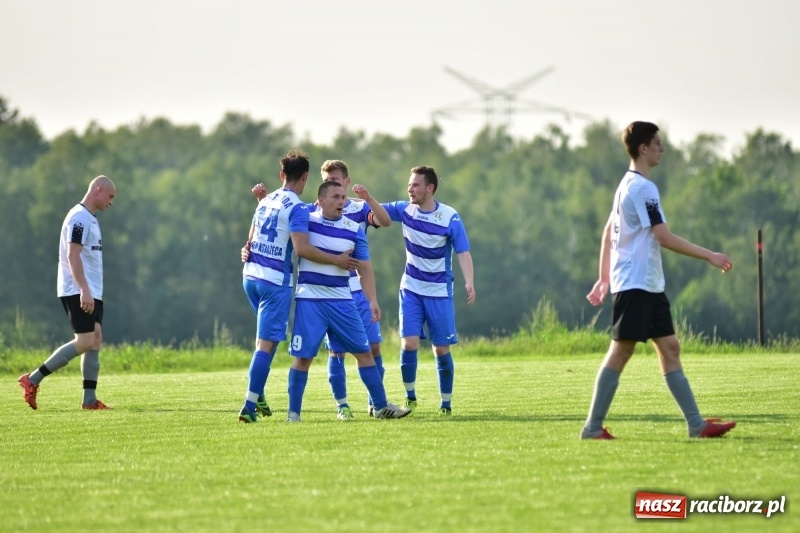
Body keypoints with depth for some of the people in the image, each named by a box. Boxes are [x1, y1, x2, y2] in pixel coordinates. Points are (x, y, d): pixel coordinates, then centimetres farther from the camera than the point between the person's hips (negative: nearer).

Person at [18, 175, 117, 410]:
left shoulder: (90, 219, 20)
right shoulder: (79, 217, -12)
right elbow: (73, 255, -20)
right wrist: (84, 291, -25)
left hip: (91, 293, 10)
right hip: (77, 292, -10)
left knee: (95, 341, 3)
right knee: (85, 342, -13)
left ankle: (89, 399, 1)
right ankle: (32, 380, -9)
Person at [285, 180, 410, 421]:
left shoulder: (354, 230, 5)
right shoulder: (304, 220, -1)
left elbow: (364, 268, 6)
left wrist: (372, 300, -3)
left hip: (342, 300, 3)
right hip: (309, 300, -3)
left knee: (363, 351, 4)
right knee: (303, 356, -4)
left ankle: (381, 406, 14)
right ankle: (293, 413, 6)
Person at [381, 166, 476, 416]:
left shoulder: (450, 218, -12)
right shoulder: (405, 210, -1)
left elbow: (463, 252, -15)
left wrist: (469, 281, -30)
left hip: (439, 292, -2)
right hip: (411, 290, 2)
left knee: (441, 349, 1)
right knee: (409, 344, -10)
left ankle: (446, 403, 14)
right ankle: (410, 397, 8)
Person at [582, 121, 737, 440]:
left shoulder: (628, 185, 17)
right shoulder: (642, 188, -15)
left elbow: (608, 233, 22)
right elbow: (664, 237, -19)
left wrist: (604, 278, 25)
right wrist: (709, 256, -15)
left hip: (649, 286, 10)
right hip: (635, 285, -10)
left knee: (670, 349, 5)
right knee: (620, 353, -8)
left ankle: (696, 424, 2)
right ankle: (592, 428, -5)